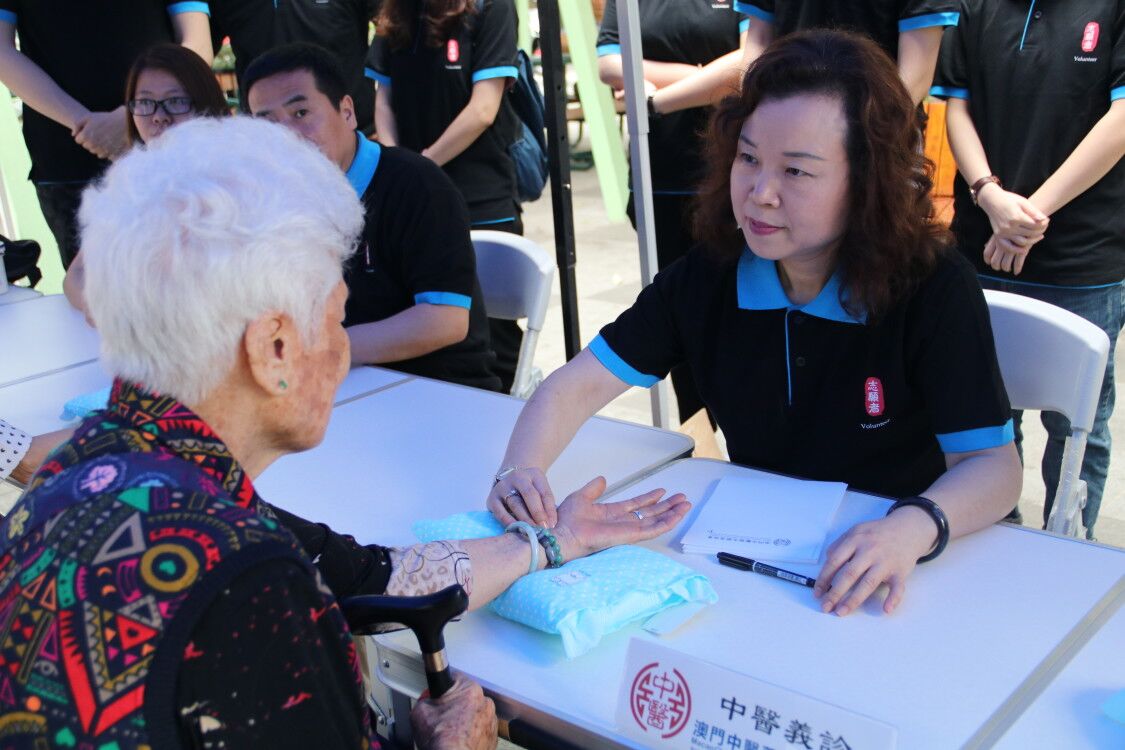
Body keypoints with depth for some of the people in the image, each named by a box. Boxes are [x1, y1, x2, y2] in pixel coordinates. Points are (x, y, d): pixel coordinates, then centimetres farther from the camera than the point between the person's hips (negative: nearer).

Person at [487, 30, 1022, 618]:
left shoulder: (933, 288, -18)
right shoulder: (708, 275, -8)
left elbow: (993, 465, -18)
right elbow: (576, 386, -7)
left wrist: (913, 527, -40)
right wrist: (521, 472, -27)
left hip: (884, 571, -1)